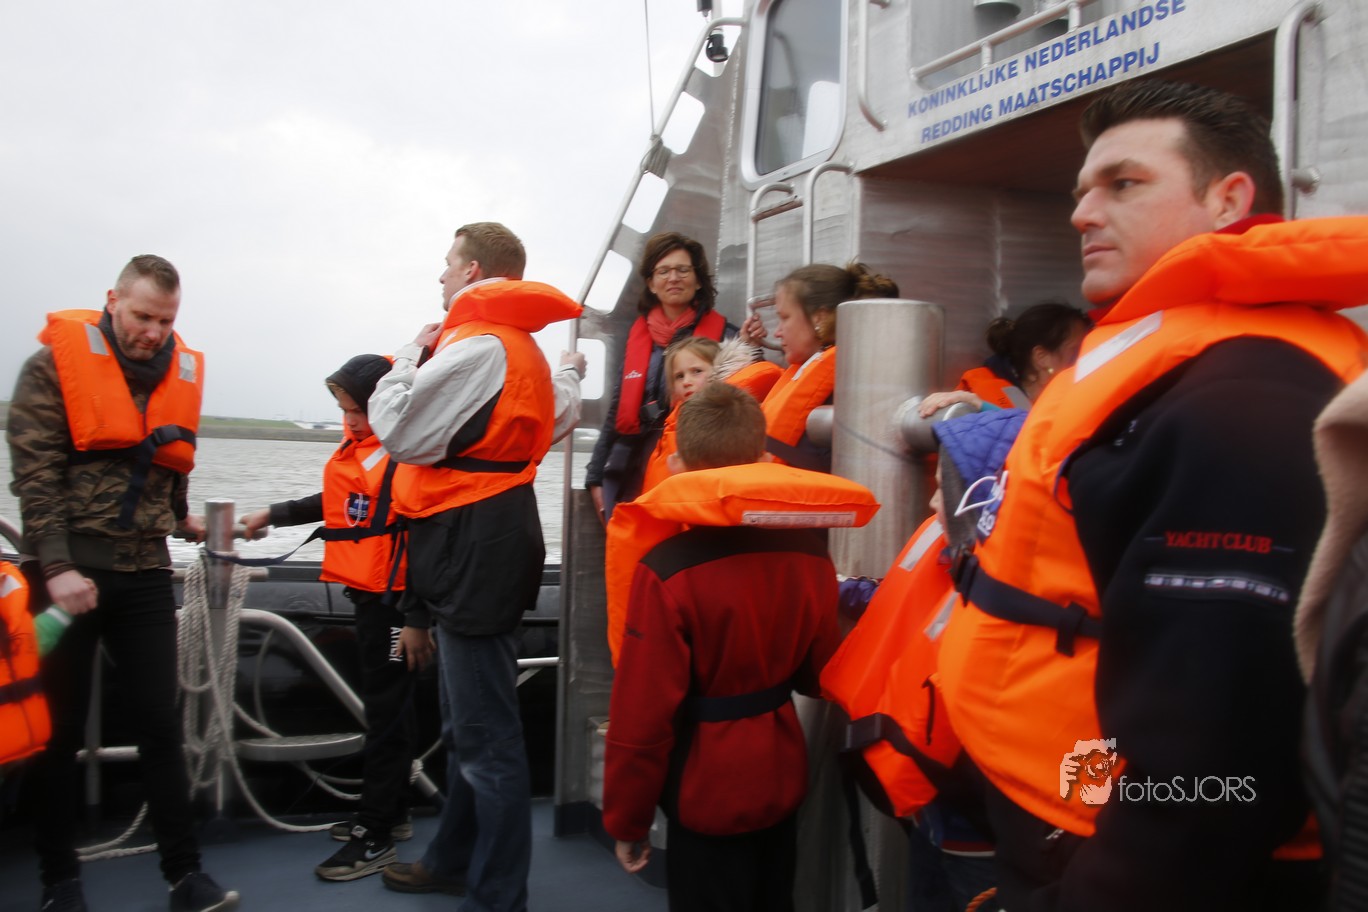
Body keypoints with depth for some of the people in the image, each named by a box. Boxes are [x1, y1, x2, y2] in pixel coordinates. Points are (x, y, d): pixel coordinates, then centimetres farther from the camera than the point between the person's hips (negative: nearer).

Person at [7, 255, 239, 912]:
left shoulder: (180, 372, 9)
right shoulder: (55, 363, -4)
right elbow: (34, 473, -11)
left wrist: (180, 517, 13)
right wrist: (57, 567, -18)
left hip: (145, 573, 3)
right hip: (70, 571, -3)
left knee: (161, 724, 5)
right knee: (60, 729, 7)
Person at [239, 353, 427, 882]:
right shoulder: (359, 443, 11)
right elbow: (338, 504, 26)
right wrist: (271, 515, 27)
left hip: (394, 599, -9)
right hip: (365, 593, 9)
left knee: (386, 713, -1)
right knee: (385, 705, 16)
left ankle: (375, 837, 9)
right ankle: (390, 813, 29)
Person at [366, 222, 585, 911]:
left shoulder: (478, 344, -16)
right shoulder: (519, 345, 16)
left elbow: (399, 429, -17)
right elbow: (556, 415, 28)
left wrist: (412, 354, -2)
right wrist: (570, 372, 45)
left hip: (472, 546, -11)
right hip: (481, 543, 11)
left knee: (485, 734, -3)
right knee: (466, 722, 21)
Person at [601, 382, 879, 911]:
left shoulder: (667, 569, -23)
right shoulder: (810, 552, -7)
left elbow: (643, 712, -19)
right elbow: (819, 671, 6)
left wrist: (627, 819, -6)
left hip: (708, 792, -5)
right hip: (783, 776, 5)